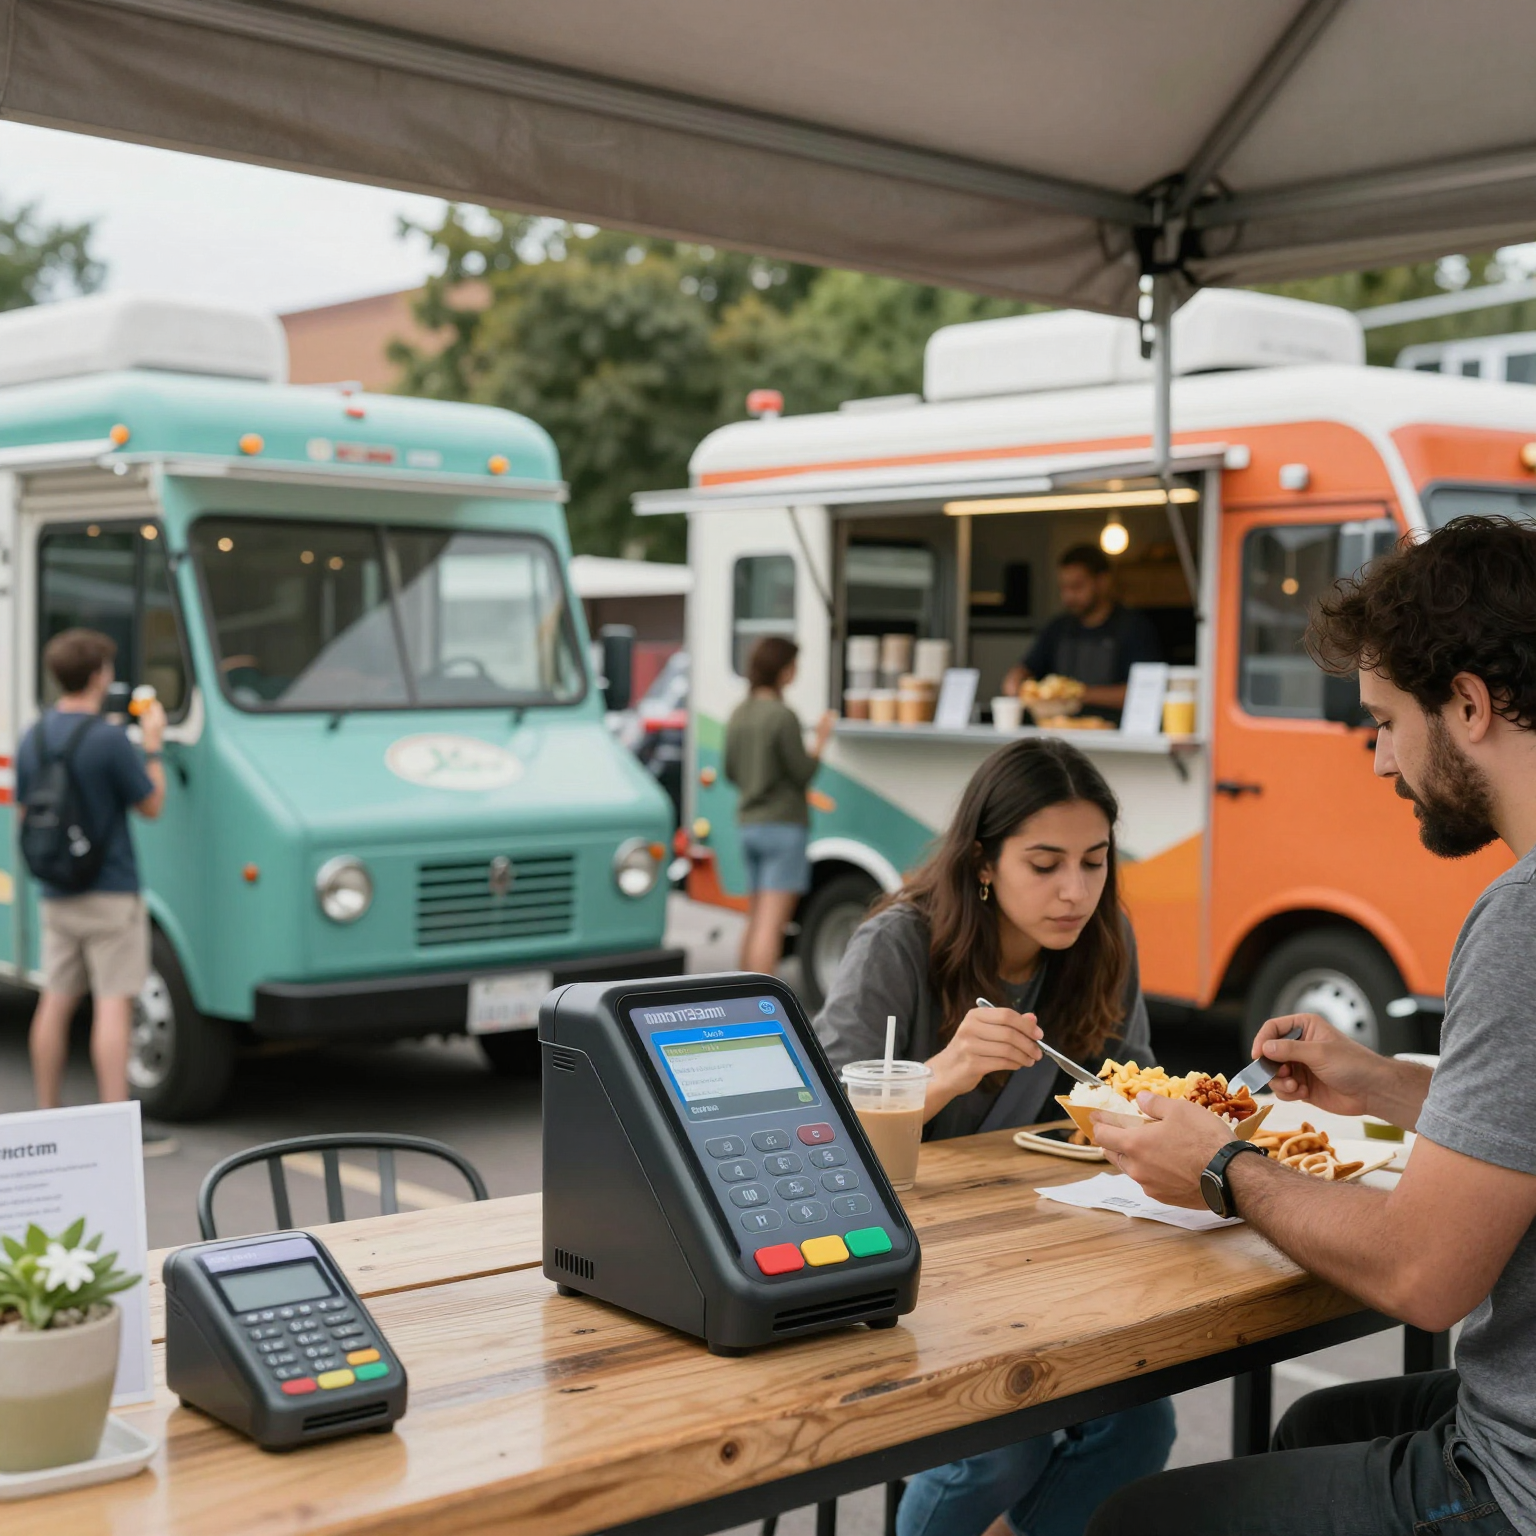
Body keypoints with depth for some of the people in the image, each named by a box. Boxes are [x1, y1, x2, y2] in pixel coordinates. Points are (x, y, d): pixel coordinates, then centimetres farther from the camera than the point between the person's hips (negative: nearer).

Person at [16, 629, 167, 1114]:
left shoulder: (33, 739, 6)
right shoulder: (109, 739, -16)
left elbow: (26, 815, 13)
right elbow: (151, 805, -7)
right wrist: (153, 746, 4)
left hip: (57, 896, 7)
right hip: (111, 893, -7)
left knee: (55, 1002, 12)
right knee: (113, 1004, -6)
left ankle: (47, 1115, 20)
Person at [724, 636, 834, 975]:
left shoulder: (737, 715, 9)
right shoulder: (782, 716, -15)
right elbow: (802, 773, -13)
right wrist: (820, 741, 1)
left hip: (749, 824, 8)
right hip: (783, 826, -8)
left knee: (755, 920, 18)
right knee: (771, 923, -9)